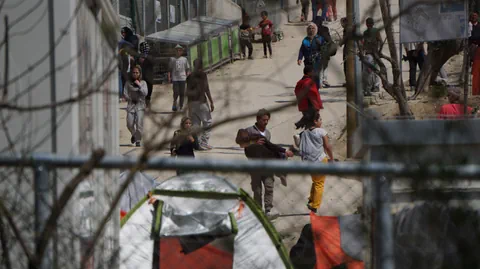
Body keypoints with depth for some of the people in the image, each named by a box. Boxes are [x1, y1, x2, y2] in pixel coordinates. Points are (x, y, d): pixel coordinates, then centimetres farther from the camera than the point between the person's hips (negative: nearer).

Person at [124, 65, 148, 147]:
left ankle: (138, 140, -1)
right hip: (131, 104, 1)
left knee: (139, 123, -12)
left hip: (140, 104, -1)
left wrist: (139, 85, -12)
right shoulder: (128, 83, 4)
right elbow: (125, 94, 4)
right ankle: (134, 134, 30)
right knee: (129, 124, -2)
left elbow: (145, 93, -8)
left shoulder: (143, 83, 4)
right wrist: (131, 99, -6)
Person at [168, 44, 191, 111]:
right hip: (175, 79, -1)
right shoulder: (172, 59, 9)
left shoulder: (184, 59, 10)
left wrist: (187, 76, -2)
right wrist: (169, 77, 0)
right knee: (176, 93, -10)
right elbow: (170, 69, 11)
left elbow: (188, 69, 11)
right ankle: (174, 103, 13)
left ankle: (181, 107, 9)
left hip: (182, 78, 1)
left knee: (182, 93, 1)